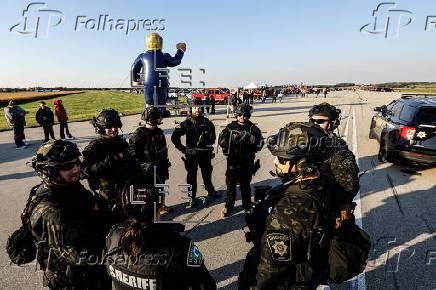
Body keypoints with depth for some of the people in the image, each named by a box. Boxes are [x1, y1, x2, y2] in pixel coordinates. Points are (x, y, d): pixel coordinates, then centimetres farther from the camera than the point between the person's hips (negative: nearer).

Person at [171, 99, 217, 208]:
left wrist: (211, 141, 8)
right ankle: (192, 198, 15)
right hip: (192, 154, -3)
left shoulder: (206, 122, 3)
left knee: (207, 173, 19)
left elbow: (212, 132, 22)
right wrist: (183, 149, -9)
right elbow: (174, 137, -8)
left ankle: (210, 190, 41)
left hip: (206, 153, 4)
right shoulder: (187, 123, -7)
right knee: (192, 176, 3)